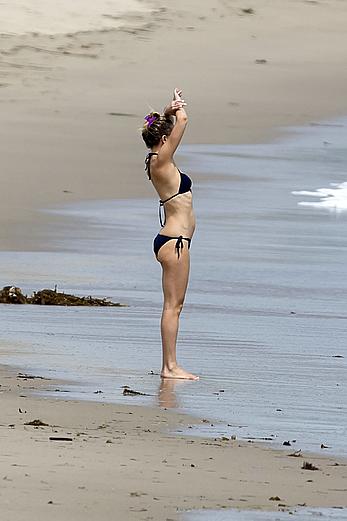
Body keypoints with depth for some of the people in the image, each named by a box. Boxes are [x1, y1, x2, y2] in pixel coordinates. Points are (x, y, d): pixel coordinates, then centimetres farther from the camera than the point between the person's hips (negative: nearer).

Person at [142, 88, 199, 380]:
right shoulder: (160, 162, -14)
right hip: (174, 240, -10)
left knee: (174, 305, 11)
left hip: (171, 240, 10)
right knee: (173, 305, -7)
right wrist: (178, 110, 3)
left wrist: (169, 112, 13)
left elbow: (173, 122, 30)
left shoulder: (157, 161, 12)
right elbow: (182, 121, -16)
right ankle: (170, 366, -6)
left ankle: (169, 365, 13)